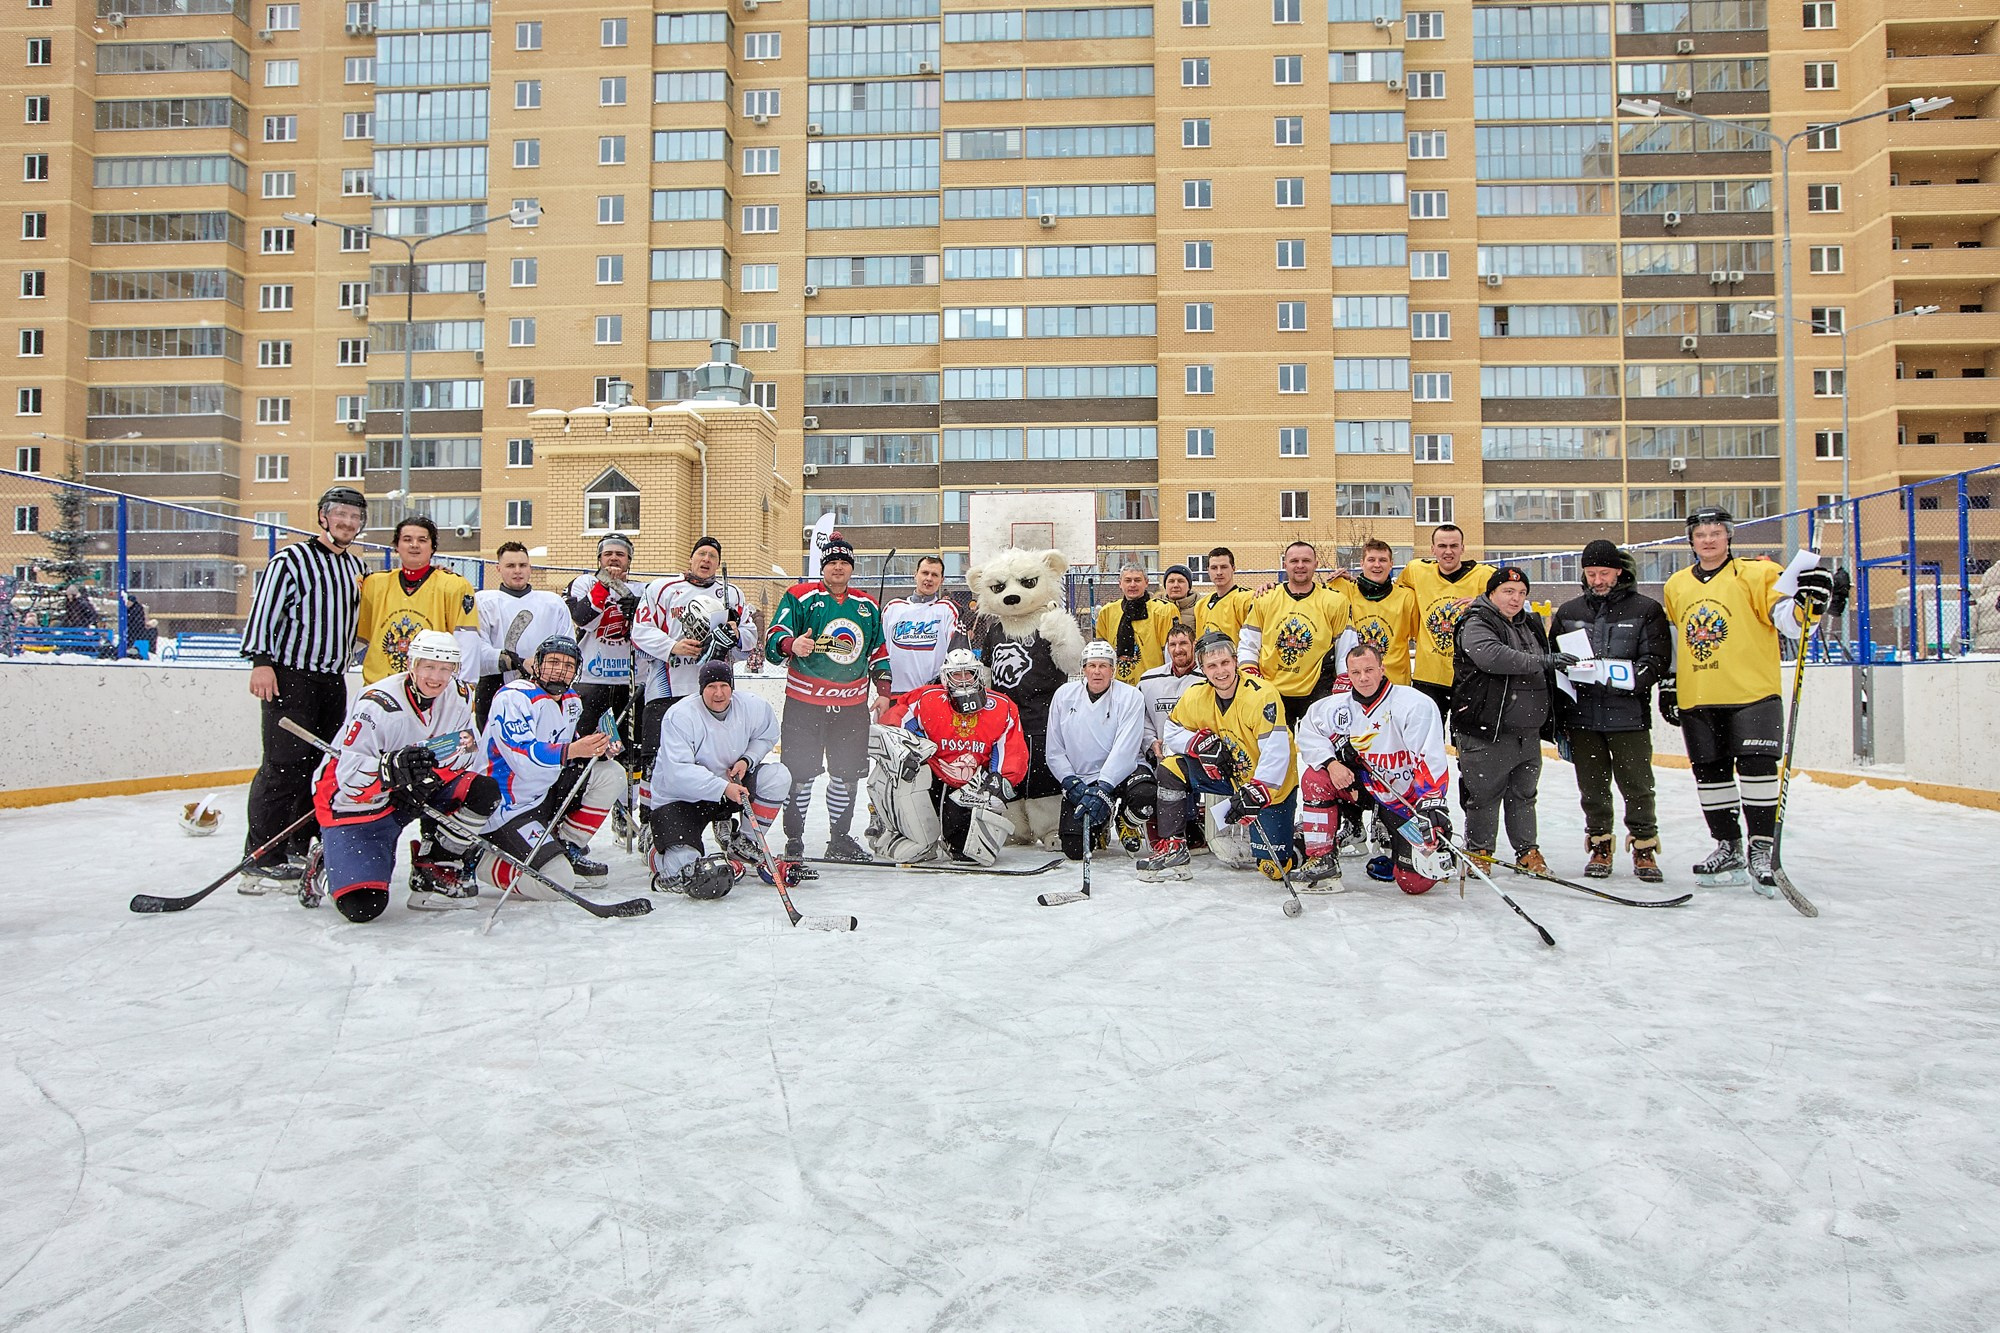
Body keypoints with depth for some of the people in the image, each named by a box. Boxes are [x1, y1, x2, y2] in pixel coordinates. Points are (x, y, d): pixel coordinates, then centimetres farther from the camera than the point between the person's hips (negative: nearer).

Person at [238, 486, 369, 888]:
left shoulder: (358, 568, 16)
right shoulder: (293, 559, -5)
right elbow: (264, 608, -11)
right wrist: (261, 661, -18)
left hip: (332, 681, 7)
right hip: (288, 677, -7)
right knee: (283, 766, -10)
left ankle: (297, 852, 17)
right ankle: (260, 859, -6)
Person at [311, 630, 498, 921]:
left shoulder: (459, 696, -6)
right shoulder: (378, 705, -25)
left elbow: (466, 754, -2)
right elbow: (349, 777, -27)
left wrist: (428, 779, -21)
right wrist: (394, 768, -46)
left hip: (420, 793, 6)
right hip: (357, 802, -6)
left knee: (484, 791, -16)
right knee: (362, 905, -21)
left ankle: (434, 874, 0)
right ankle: (330, 860, 15)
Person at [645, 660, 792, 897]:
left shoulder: (752, 707, -9)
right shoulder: (680, 716, -23)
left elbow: (766, 736, 11)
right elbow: (678, 772, -29)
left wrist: (747, 759, -9)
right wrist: (723, 788, -34)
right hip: (678, 798, -5)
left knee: (778, 776, -17)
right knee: (681, 870, -22)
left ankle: (743, 844, 0)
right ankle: (657, 849, 18)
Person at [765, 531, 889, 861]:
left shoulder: (867, 606, 14)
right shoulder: (800, 596, -2)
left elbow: (878, 651, 21)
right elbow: (774, 638, -10)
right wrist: (791, 644, -32)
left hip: (852, 705, 4)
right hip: (804, 701, -4)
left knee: (848, 772, 9)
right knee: (800, 772, -3)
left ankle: (840, 839, 24)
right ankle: (794, 840, 10)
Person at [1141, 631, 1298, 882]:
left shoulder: (1262, 695, -25)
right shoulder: (1197, 696, -7)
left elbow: (1277, 751, -30)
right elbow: (1173, 731, 3)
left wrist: (1256, 792, -40)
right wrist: (1202, 743, -17)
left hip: (1269, 784, -5)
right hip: (1227, 775, 5)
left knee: (1274, 867, -12)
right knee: (1171, 769, -12)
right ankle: (1173, 849, -4)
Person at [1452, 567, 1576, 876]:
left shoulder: (1532, 624, 17)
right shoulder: (1475, 624, -9)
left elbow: (1546, 674, 30)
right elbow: (1492, 656, -29)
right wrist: (1540, 661, -33)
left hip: (1528, 731, 7)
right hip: (1487, 732, -7)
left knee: (1524, 793, 15)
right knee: (1484, 795, 0)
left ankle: (1528, 852, 25)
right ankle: (1478, 851, 13)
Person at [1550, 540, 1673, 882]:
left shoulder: (1646, 609, 2)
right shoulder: (1568, 612, 11)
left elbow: (1657, 661, -4)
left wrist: (1624, 678, -22)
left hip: (1629, 716, -2)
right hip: (1582, 716, 3)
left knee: (1637, 785, 2)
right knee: (1592, 786, 9)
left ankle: (1644, 847, 16)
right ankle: (1600, 846, 21)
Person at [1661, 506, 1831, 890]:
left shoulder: (1755, 574, -2)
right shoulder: (1676, 586, 13)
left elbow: (1788, 619, -12)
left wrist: (1808, 599, -31)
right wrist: (1668, 684, 19)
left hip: (1752, 692, -5)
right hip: (1697, 700, 5)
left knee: (1757, 768, -10)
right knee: (1709, 773, 9)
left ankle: (1761, 849, 0)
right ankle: (1728, 848, 21)